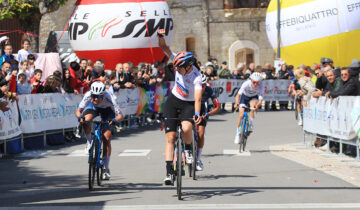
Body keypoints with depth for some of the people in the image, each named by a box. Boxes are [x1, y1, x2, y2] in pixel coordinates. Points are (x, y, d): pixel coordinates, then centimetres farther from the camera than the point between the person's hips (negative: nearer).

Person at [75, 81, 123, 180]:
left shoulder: (109, 97, -39)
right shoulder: (88, 95, -34)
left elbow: (120, 115, -40)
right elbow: (78, 111, -31)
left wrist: (115, 120, -61)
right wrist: (80, 116, -53)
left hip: (107, 110, -2)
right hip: (93, 107, 2)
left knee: (107, 138, -13)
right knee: (86, 120, -34)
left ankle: (106, 168, -2)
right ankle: (89, 141, -5)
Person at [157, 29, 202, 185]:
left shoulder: (196, 77, -26)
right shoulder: (179, 63, -14)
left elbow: (198, 98, -38)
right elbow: (164, 47, -12)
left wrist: (197, 114, -53)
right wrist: (160, 36, -31)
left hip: (188, 104, -3)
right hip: (173, 101, 3)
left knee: (186, 128, -34)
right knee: (170, 137, -6)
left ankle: (188, 150, -2)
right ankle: (169, 172, -6)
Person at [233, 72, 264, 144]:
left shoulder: (260, 87, -30)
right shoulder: (246, 84, -33)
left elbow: (260, 99, -35)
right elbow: (238, 94, -37)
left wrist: (257, 105, -57)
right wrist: (236, 103, -55)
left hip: (253, 97, 0)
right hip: (245, 96, 0)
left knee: (253, 104, -35)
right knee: (241, 115, -11)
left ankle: (251, 125, -18)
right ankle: (238, 134, 6)